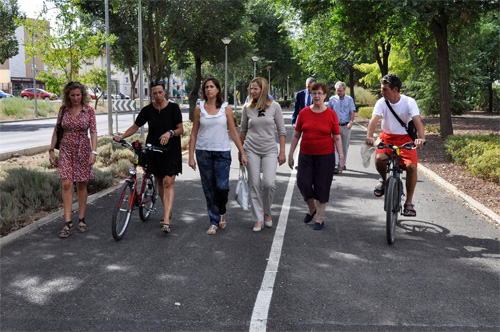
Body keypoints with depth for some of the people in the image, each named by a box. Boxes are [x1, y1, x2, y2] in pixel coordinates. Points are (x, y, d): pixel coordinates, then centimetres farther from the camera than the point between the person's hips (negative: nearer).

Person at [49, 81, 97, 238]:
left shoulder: (89, 110, -2)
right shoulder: (63, 109, 4)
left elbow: (93, 132, -6)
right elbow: (56, 130, 10)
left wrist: (94, 151, -16)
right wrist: (51, 150, 6)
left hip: (83, 150, -1)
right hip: (66, 150, 1)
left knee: (81, 185, 6)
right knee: (67, 184, -9)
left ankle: (81, 219, 19)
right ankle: (68, 222, -6)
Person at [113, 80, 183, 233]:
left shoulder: (173, 108, -4)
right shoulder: (147, 110, 3)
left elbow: (180, 129, -5)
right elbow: (135, 126, 8)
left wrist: (170, 133, -25)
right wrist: (121, 136, -7)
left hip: (171, 150, -4)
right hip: (153, 150, 4)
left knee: (168, 183, -12)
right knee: (160, 182, 12)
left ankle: (166, 220, -16)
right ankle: (168, 211, 30)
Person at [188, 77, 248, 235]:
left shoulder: (226, 108, 3)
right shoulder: (199, 109, 4)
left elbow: (233, 132, 3)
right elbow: (194, 134, 6)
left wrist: (242, 153, -1)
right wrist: (191, 157, 1)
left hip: (222, 152, -1)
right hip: (203, 152, 1)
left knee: (222, 186, -10)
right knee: (209, 189, 3)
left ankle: (221, 212, 21)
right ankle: (214, 222, 14)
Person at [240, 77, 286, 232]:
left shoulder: (274, 106, -3)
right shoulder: (247, 108, 2)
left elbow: (281, 130, 1)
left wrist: (282, 152, -3)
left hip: (270, 150, -1)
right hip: (251, 149, 2)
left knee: (269, 183, -13)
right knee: (255, 184, 0)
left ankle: (267, 212, 15)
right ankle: (258, 219, 12)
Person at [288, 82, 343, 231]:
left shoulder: (331, 114, -2)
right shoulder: (304, 112, 3)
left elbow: (337, 138, 0)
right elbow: (296, 135, 9)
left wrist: (341, 157, -6)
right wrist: (290, 154, 8)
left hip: (325, 155, -2)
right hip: (306, 155, 2)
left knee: (322, 186, 2)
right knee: (303, 183, -4)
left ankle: (319, 219, 16)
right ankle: (312, 209, 25)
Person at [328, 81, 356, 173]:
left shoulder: (349, 99, 5)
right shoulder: (332, 99, 6)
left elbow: (352, 112, 2)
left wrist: (351, 122, -13)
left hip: (346, 126, 1)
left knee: (345, 146, 10)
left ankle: (343, 164, 25)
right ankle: (336, 166, -16)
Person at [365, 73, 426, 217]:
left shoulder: (409, 102, -13)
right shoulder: (381, 102, -8)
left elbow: (417, 120, -26)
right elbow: (374, 119, -23)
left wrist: (421, 138, -45)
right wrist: (369, 136, -43)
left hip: (405, 138, -1)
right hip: (387, 137, 1)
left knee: (411, 166, -22)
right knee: (379, 159, -30)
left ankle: (409, 203, -6)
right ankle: (384, 179, 6)